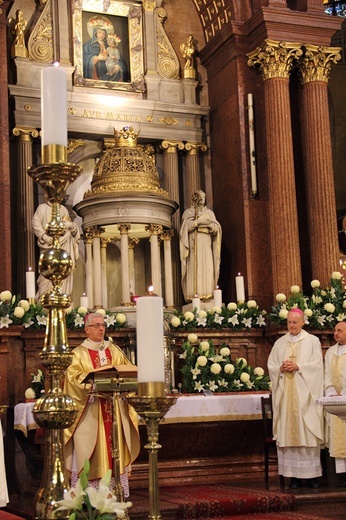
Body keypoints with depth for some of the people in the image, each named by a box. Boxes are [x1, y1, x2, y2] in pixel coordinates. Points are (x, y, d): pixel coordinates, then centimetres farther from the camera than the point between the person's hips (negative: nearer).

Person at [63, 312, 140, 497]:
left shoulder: (114, 350, 14)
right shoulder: (79, 353, 2)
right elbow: (73, 376, -10)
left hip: (115, 407, 4)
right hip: (90, 410, -4)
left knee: (116, 445, 2)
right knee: (90, 448, -5)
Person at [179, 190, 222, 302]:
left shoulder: (209, 212, 18)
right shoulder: (188, 212, 12)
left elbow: (216, 229, 9)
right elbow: (185, 226, -5)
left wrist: (210, 224, -10)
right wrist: (198, 222, -13)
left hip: (206, 245, 2)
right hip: (193, 244, -2)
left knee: (207, 268, -9)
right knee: (194, 269, -10)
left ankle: (207, 293, -12)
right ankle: (194, 295, -15)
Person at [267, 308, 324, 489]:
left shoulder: (313, 341, 7)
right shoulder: (279, 343, 15)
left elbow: (317, 365, -3)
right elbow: (271, 366, 12)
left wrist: (298, 367, -14)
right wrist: (281, 369, -9)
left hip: (305, 394, -3)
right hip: (285, 394, 3)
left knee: (308, 432, -5)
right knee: (288, 433, -2)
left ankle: (312, 474, -1)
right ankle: (294, 475, 0)